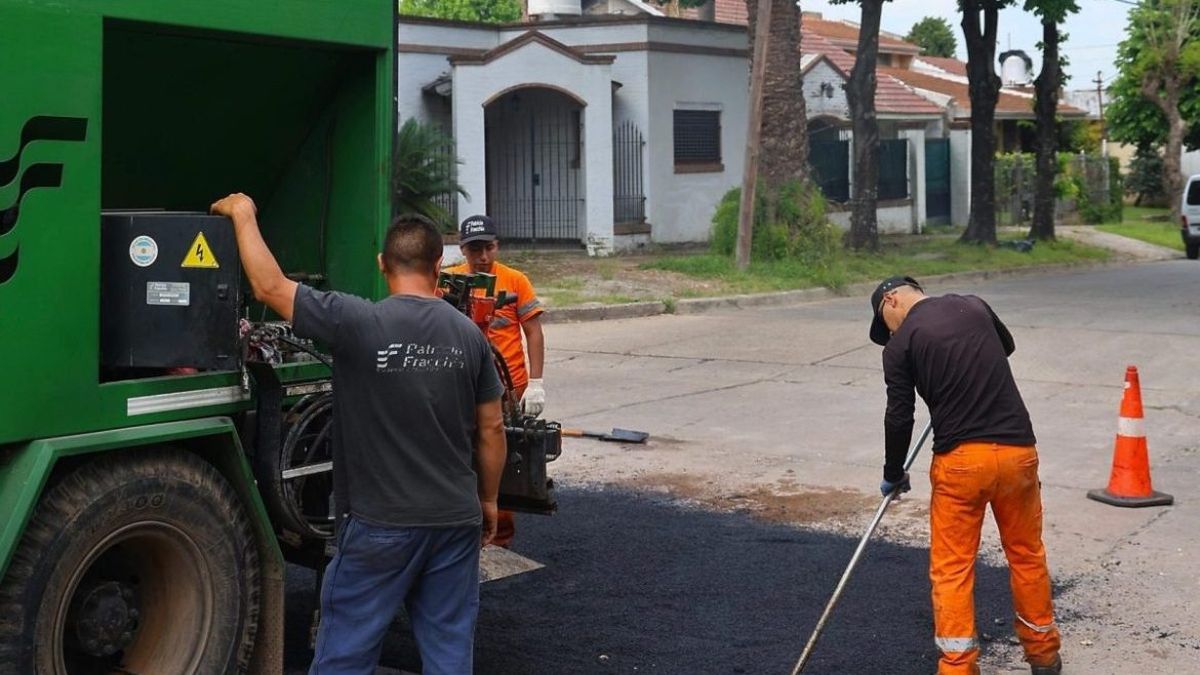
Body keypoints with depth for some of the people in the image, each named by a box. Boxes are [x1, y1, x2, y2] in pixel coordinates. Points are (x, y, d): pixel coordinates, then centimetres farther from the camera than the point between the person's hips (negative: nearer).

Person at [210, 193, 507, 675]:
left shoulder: (359, 324, -13)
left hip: (382, 525, -4)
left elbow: (269, 287, -8)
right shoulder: (468, 333, 2)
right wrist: (488, 500, 20)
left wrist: (243, 214, 5)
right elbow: (491, 428, 7)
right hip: (456, 520, 4)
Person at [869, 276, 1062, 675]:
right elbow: (1006, 345, 32)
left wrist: (893, 475, 13)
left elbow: (899, 418, -2)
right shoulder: (975, 307, 10)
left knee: (952, 568, 5)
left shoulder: (901, 344, -2)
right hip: (1017, 450, 4)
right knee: (1027, 553, 19)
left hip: (960, 459, -4)